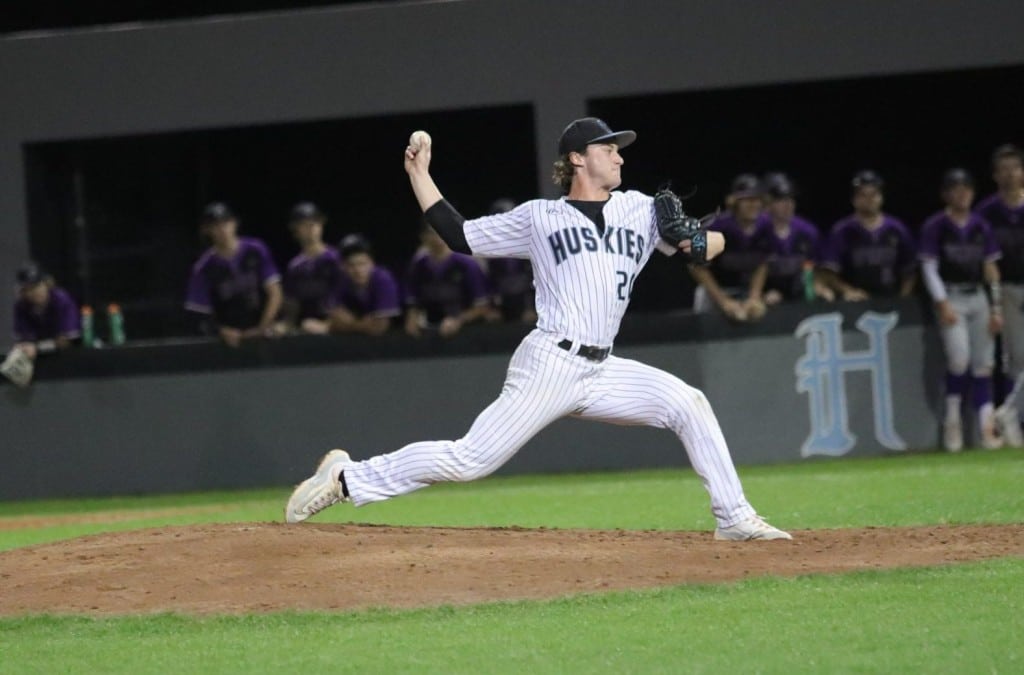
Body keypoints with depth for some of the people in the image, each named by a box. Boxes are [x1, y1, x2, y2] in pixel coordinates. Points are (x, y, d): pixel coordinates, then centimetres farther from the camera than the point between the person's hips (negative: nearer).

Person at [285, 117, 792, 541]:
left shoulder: (641, 211, 15)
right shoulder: (539, 217, 6)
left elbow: (713, 241, 14)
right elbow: (459, 235, 9)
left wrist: (700, 243, -9)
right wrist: (419, 175, 6)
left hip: (602, 371, 5)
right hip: (550, 365, -5)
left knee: (688, 404, -9)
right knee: (470, 460, -12)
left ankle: (734, 519, -4)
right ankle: (347, 479, -4)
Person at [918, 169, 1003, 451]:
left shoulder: (980, 226, 10)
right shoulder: (935, 226, -3)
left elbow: (990, 268, 12)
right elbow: (929, 268, -6)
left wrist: (996, 307, 6)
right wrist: (942, 304, -17)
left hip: (978, 298, 5)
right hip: (951, 298, -5)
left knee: (983, 363, 1)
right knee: (959, 357, -20)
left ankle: (987, 429, 2)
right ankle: (952, 422, -6)